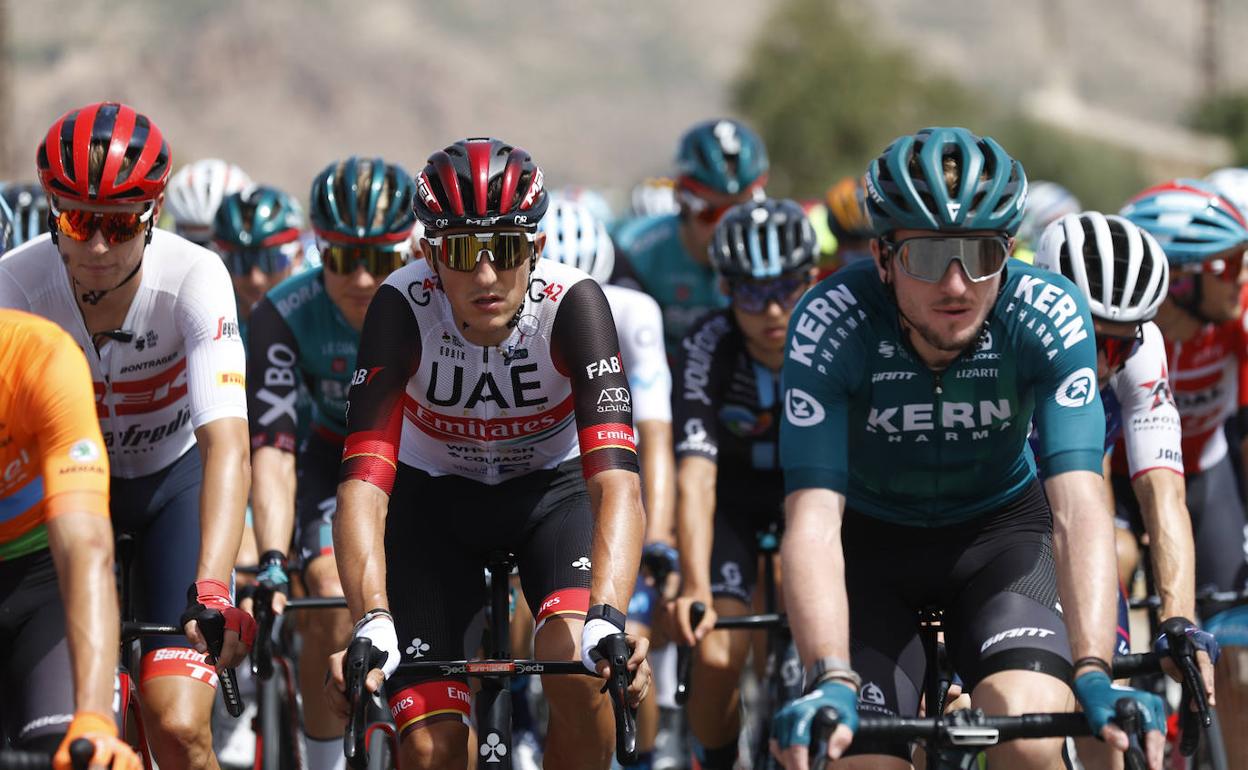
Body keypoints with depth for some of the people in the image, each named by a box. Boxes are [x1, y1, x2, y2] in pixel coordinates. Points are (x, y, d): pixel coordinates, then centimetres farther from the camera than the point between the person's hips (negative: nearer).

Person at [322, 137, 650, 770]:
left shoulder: (571, 305, -30)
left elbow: (617, 481, -40)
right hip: (434, 495, 1)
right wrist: (372, 623, -53)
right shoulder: (403, 308, -29)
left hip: (551, 486, -1)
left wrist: (606, 620, -56)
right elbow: (363, 485, -37)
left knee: (579, 671, -30)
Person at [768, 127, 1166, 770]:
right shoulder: (830, 323, -30)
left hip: (1000, 529, 0)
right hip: (873, 540, 0)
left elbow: (1078, 507, -35)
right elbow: (813, 519, -36)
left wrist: (1093, 675, -49)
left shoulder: (1049, 314, -27)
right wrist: (831, 685, -51)